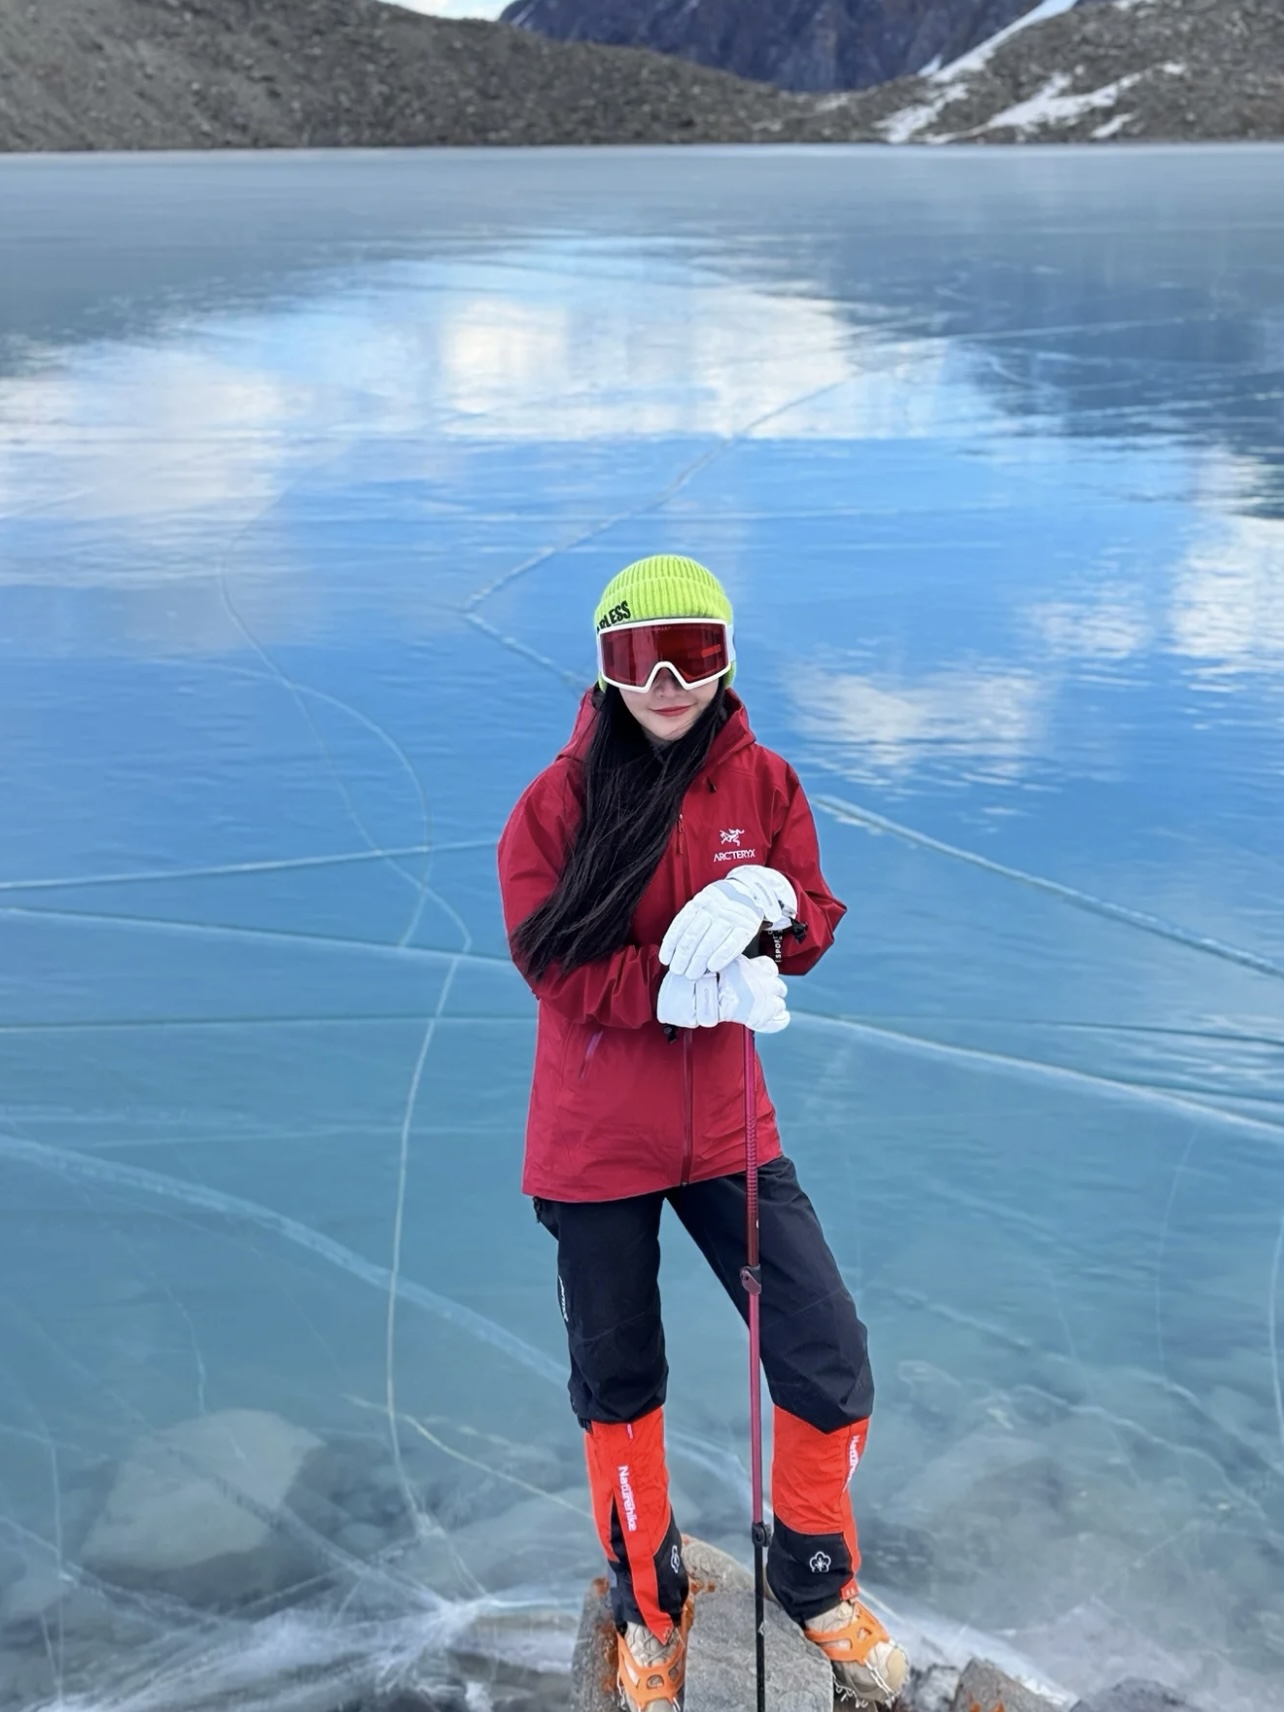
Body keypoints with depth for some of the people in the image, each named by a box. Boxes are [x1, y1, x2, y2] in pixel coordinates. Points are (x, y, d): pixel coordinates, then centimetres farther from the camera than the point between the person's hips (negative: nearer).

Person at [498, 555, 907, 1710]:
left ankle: (816, 1580, 29)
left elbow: (809, 925, 1)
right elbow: (555, 962, -16)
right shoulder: (562, 800, -11)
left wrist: (765, 903, -22)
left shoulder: (760, 781, -2)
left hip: (725, 1129, 2)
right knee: (619, 1381, 13)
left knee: (829, 1361, 0)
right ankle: (648, 1607, 38)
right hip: (595, 1141, -2)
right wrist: (697, 986, -25)